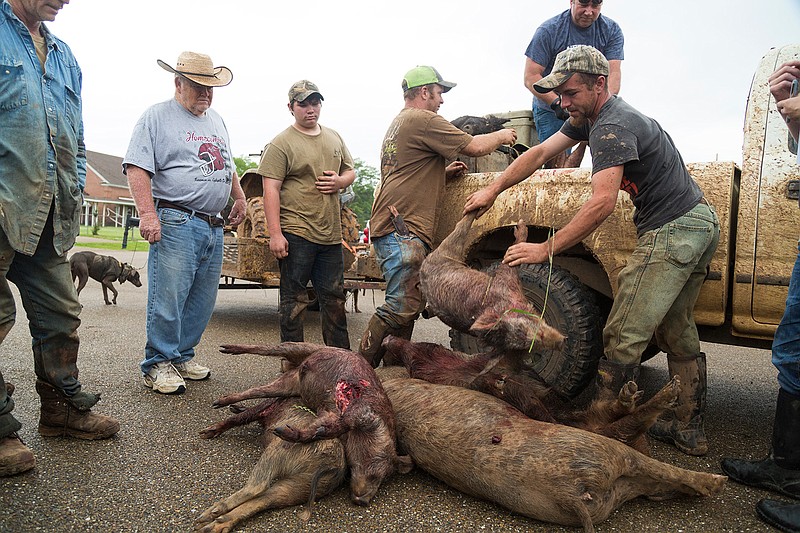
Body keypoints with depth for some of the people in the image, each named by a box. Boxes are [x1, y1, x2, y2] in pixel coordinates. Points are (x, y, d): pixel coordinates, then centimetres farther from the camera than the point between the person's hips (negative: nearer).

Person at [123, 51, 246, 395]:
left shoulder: (216, 121, 22)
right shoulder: (157, 117, 0)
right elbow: (137, 168, -10)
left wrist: (239, 198, 25)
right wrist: (147, 213, -20)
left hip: (214, 226, 7)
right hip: (176, 223, -7)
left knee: (202, 301, 9)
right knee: (167, 298, -7)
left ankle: (182, 356, 21)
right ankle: (157, 365, 4)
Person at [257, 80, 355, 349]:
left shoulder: (334, 138, 16)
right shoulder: (281, 143, -5)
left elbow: (350, 171, 24)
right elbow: (271, 190, -10)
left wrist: (339, 181, -1)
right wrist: (275, 234, -17)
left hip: (330, 234, 6)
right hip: (295, 233, -6)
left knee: (334, 297, 13)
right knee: (294, 300, 2)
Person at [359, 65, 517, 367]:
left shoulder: (398, 124, 26)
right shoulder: (422, 120, -7)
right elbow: (474, 147, -8)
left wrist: (444, 172, 19)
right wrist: (502, 136, 11)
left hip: (392, 230, 11)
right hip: (403, 230, -11)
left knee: (407, 305, 13)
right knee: (402, 307, -12)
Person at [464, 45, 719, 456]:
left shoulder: (613, 127, -19)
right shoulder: (591, 117, 12)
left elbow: (602, 203, -28)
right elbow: (539, 154, 12)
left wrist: (547, 248, -27)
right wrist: (492, 190, 7)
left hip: (671, 233, -11)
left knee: (623, 338, -10)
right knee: (676, 333, 16)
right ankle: (689, 430, 25)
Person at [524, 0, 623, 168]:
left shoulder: (612, 30, -2)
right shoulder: (548, 30, -11)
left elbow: (613, 72, -13)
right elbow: (531, 77, -16)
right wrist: (556, 103, -30)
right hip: (551, 109, -3)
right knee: (557, 165, -12)